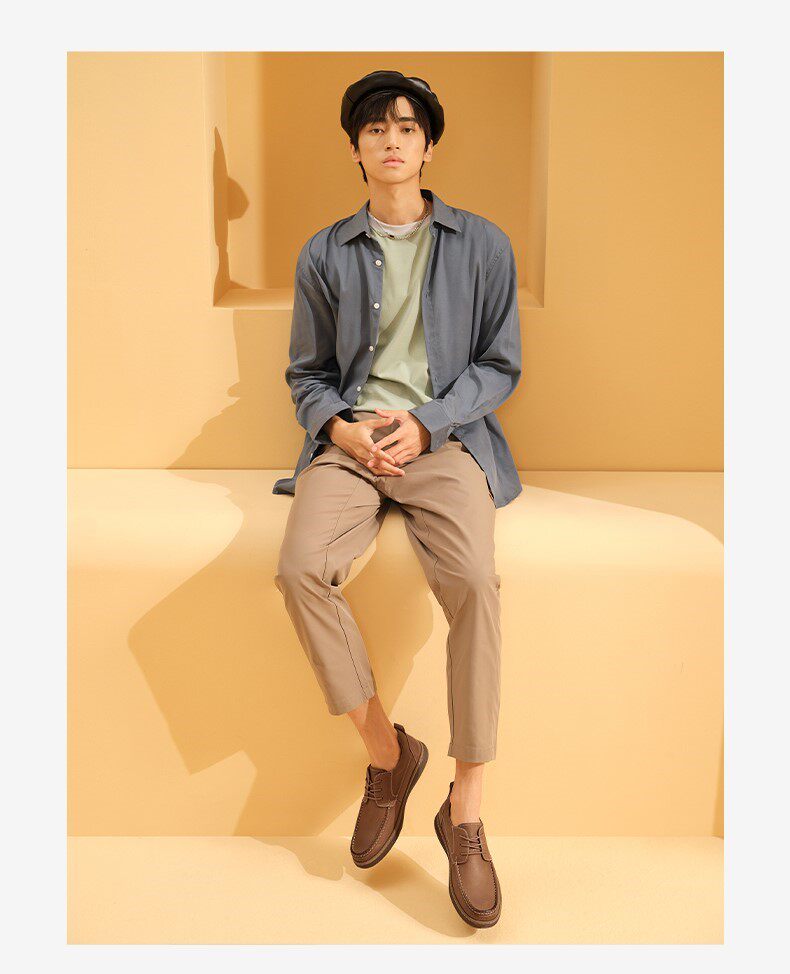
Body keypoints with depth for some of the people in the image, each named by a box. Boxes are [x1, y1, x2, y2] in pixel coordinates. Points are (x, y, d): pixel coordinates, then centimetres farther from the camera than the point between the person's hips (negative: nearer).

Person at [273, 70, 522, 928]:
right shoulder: (324, 255, 15)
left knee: (474, 582, -30)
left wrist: (425, 423, -9)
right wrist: (338, 427, -5)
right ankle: (386, 753, -7)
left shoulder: (482, 246, 11)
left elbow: (500, 365, 8)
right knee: (301, 569, -28)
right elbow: (306, 372, 17)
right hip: (349, 439, 2)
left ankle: (465, 813, -18)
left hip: (444, 438, -1)